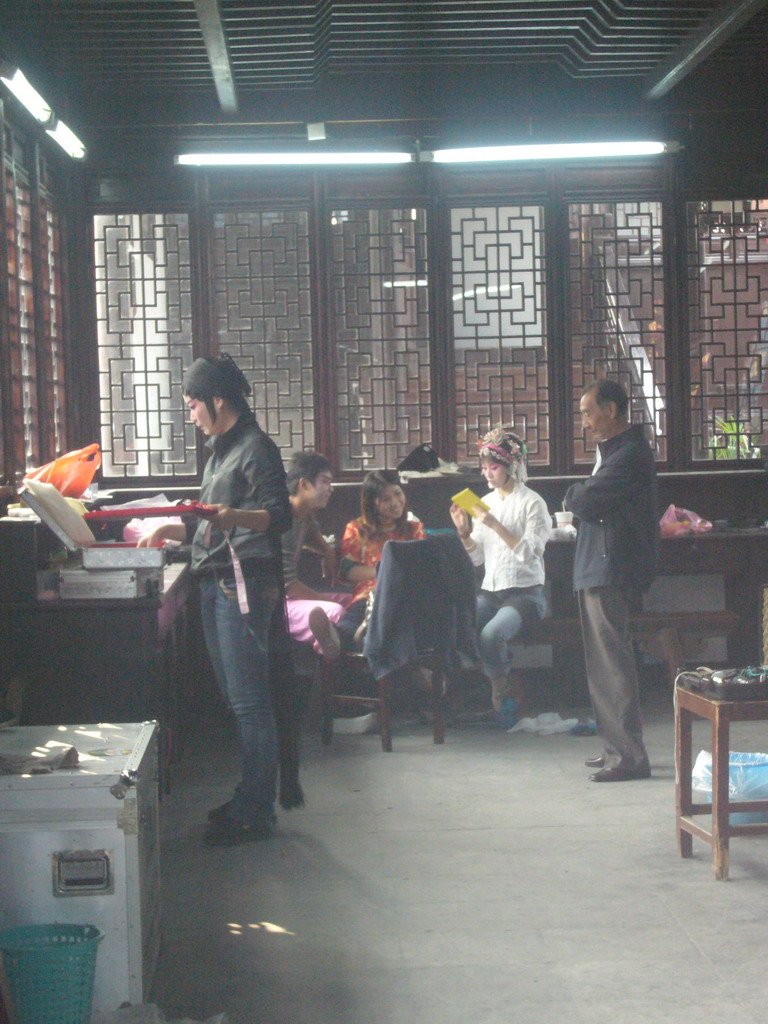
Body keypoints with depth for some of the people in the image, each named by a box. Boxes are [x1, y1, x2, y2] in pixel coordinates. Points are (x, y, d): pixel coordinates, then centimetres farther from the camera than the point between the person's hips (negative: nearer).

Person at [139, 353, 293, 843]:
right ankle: (248, 800, 19)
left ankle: (256, 813, -4)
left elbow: (280, 515, -17)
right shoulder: (222, 451, 22)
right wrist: (173, 531, 26)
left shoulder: (256, 448, -8)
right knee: (235, 699, 12)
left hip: (245, 583, -10)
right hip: (217, 584, 10)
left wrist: (235, 517, -33)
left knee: (249, 703, -8)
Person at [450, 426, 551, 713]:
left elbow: (528, 552, -15)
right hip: (490, 591, 5)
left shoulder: (532, 503, -3)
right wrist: (464, 532, -4)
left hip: (525, 591, -5)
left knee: (491, 634, -33)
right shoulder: (485, 503, 14)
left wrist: (495, 525, -22)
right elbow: (477, 558, 14)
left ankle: (501, 688, 0)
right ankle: (504, 688, -2)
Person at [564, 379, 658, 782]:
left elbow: (586, 502, -20)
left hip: (611, 571, -11)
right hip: (598, 571, 11)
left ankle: (629, 757, -6)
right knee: (604, 664, 15)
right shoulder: (614, 449, 19)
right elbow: (587, 501, 16)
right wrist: (583, 496, -4)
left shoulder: (630, 454, -16)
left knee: (613, 663, -9)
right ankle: (617, 748, 23)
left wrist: (574, 494, 0)